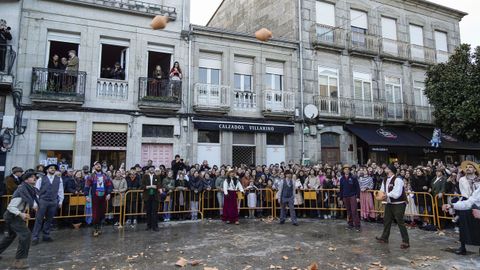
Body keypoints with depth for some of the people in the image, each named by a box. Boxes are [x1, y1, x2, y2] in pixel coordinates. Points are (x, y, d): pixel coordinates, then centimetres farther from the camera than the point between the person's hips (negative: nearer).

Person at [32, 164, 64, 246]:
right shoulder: (41, 179, -1)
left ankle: (46, 236, 23)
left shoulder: (59, 179, 5)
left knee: (49, 220, 11)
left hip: (53, 202, 2)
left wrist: (60, 201, 4)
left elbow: (60, 191, 7)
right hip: (42, 201, -2)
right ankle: (35, 237, 10)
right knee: (39, 219, 1)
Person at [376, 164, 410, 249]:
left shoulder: (398, 180, -20)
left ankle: (406, 242, 6)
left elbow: (396, 194, -27)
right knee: (386, 221, 17)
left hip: (399, 204, -9)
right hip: (389, 204, 9)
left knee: (400, 222, -6)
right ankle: (384, 238, 33)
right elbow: (382, 191, 12)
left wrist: (387, 195, -23)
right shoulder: (385, 181, 6)